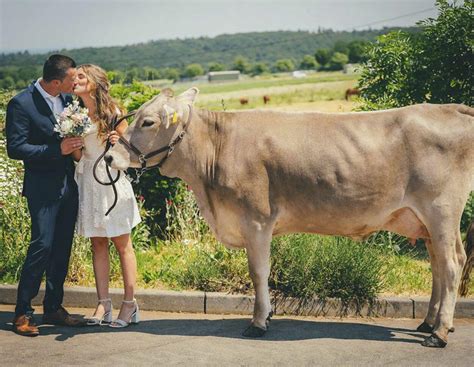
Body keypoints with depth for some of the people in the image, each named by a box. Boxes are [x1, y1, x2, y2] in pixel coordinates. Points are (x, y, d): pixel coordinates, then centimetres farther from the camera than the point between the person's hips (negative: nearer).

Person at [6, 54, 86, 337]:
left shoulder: (68, 98, 6)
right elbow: (15, 148, -15)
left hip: (68, 184, 7)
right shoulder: (21, 104, -13)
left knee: (63, 247, 10)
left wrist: (77, 144, -3)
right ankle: (23, 312, -1)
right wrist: (57, 149, -21)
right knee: (42, 245, -12)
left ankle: (54, 308, 21)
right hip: (42, 187, -7)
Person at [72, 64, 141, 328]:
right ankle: (104, 305, 12)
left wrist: (118, 142, -20)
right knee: (98, 244, 8)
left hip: (111, 180, -4)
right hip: (87, 182, 5)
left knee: (122, 244, 1)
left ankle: (130, 304, 6)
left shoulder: (112, 111, -4)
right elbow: (78, 156, 8)